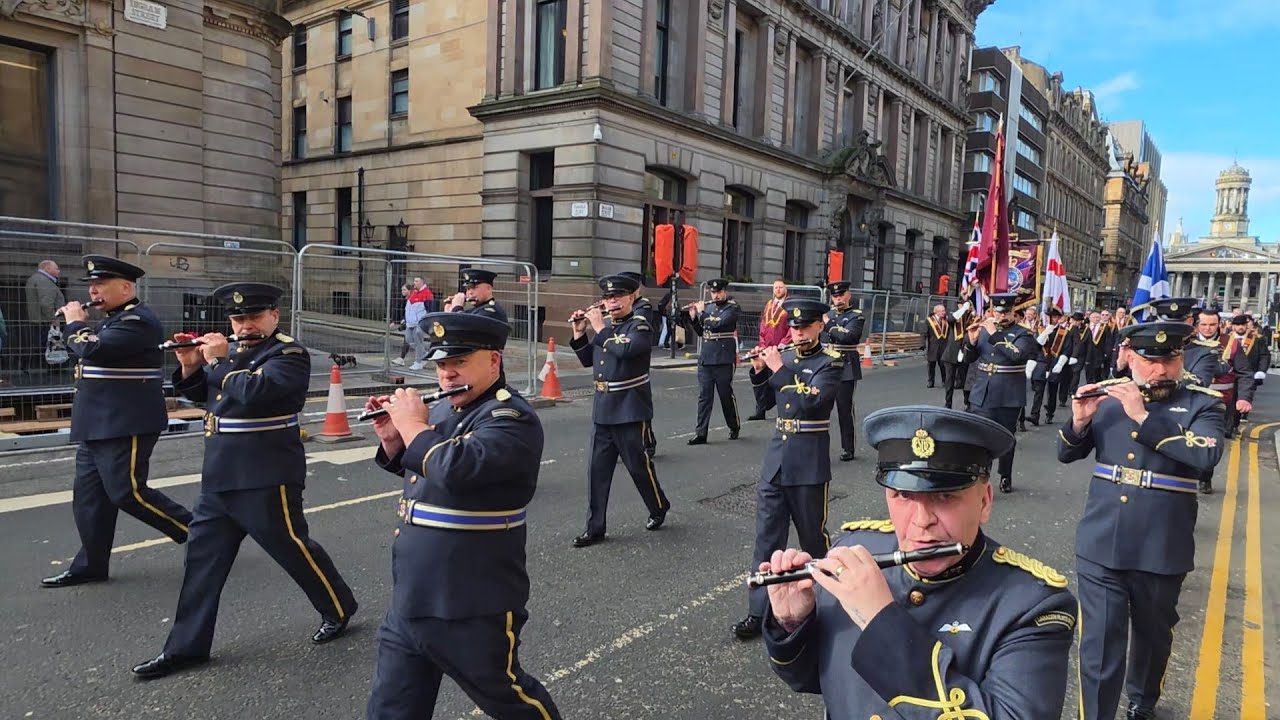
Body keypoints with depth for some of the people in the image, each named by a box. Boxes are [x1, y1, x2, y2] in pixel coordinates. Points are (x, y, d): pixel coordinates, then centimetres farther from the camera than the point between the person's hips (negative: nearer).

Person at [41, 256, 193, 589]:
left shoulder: (138, 320, -16)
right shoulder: (113, 320, 16)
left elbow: (93, 349, -25)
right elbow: (86, 352, 24)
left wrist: (76, 323, -8)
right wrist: (74, 324, 9)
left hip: (127, 424, -10)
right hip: (98, 424, 10)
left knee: (128, 492, -8)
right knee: (88, 495, 11)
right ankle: (90, 564, 21)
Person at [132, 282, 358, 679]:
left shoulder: (289, 354, -11)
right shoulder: (232, 348, 12)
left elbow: (255, 391, -27)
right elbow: (198, 393, 18)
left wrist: (218, 360, -16)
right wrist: (191, 365, 1)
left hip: (266, 478, -8)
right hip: (219, 477, 8)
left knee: (293, 548, 3)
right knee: (202, 557, 11)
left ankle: (340, 609, 25)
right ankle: (186, 646, 23)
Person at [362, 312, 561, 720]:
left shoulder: (512, 417, -18)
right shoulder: (442, 412, 7)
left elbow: (453, 470, -34)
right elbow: (411, 469, 22)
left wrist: (412, 423, -18)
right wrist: (391, 437, 2)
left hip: (475, 608, -8)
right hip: (409, 600, 8)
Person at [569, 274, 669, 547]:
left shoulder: (640, 326, -9)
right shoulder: (604, 325, 10)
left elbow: (625, 350, -28)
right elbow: (587, 360, 15)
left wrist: (599, 327, -21)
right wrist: (579, 333, 3)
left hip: (629, 409, -6)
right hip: (602, 409, 6)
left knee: (638, 464, 6)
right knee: (598, 469, 7)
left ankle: (659, 508, 31)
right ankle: (595, 527, 15)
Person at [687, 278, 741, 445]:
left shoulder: (732, 307, -5)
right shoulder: (708, 307, 12)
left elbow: (718, 324, -19)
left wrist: (701, 312, -10)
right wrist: (694, 317, 3)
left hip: (724, 360, -5)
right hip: (705, 359, 5)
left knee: (726, 395, 5)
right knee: (704, 396, 2)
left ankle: (734, 427, 26)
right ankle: (700, 433, 2)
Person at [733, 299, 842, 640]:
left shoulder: (831, 362, -7)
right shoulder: (784, 356, 9)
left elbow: (811, 401, -22)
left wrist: (778, 368, -21)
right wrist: (759, 369, -3)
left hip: (809, 463, -4)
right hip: (775, 458, 5)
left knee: (813, 536, 10)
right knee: (766, 537, 4)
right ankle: (759, 612, 10)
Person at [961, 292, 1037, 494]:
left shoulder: (1023, 334, -3)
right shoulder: (983, 329, 9)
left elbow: (1016, 354, -23)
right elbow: (970, 358, 13)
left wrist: (995, 335, -23)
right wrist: (971, 341, -6)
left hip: (1009, 397, -2)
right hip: (982, 394, 2)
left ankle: (1006, 476, 27)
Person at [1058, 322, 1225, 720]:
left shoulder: (1202, 403, -4)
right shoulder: (1107, 395, 2)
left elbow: (1207, 455, -23)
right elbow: (1067, 454, 4)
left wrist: (1143, 416, -27)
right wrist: (1079, 421, -15)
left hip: (1162, 549, 0)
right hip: (1100, 544, 0)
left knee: (1152, 636, 22)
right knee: (1099, 647, -1)